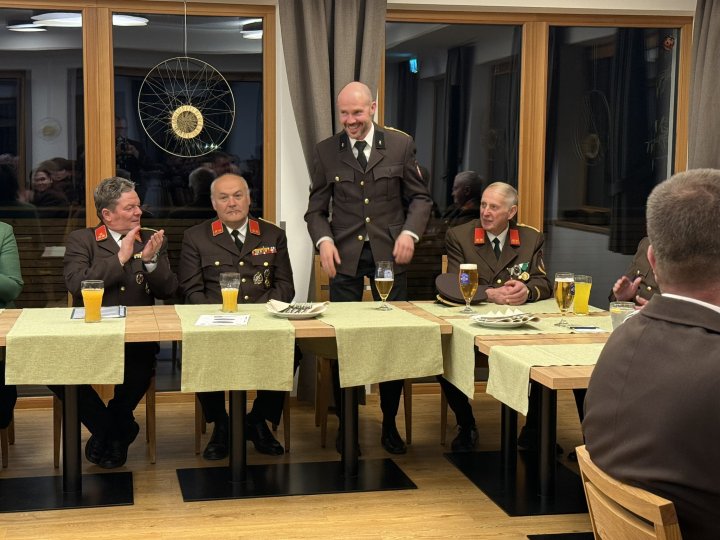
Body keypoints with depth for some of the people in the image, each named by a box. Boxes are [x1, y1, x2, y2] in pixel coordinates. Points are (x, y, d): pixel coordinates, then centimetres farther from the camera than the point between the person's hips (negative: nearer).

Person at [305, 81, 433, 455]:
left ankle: (390, 424, 18)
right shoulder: (326, 151, 6)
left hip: (389, 254, 0)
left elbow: (419, 197, 7)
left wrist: (410, 231, -11)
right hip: (346, 256, 1)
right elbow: (316, 208, 9)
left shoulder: (401, 145, 4)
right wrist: (323, 240, -10)